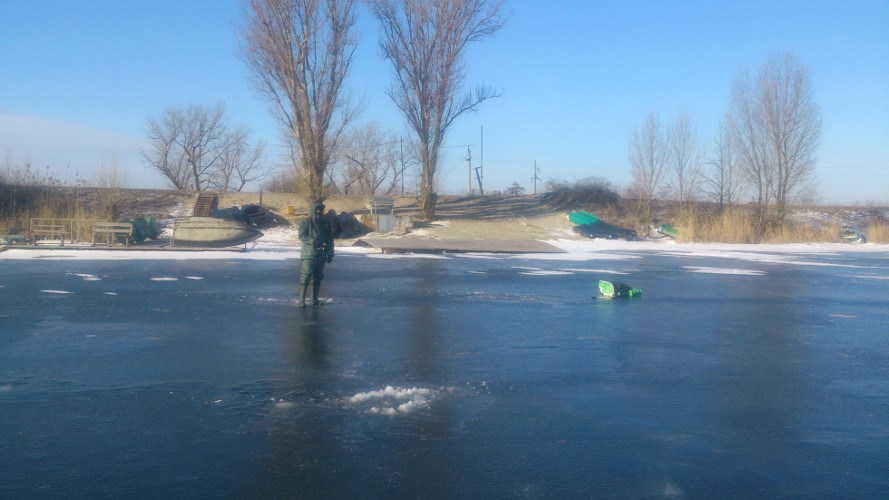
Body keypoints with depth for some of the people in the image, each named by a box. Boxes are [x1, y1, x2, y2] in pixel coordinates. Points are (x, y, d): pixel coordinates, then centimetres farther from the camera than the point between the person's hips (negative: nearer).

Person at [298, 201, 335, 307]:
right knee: (306, 276, -11)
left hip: (321, 256, 5)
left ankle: (315, 299, 16)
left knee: (317, 278, 9)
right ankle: (302, 299, -8)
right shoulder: (306, 223, 0)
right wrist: (313, 241, -26)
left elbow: (330, 241, 15)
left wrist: (330, 254, 9)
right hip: (309, 254, -5)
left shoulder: (326, 224, 13)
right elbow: (302, 236, -11)